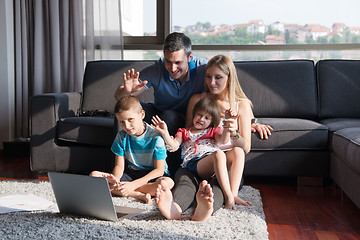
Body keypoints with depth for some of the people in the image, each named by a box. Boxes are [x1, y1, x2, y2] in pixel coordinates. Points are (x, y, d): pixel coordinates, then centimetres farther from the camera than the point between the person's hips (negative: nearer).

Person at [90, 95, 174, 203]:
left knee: (168, 182, -38)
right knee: (94, 175, -18)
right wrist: (115, 180, -26)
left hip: (151, 176, -4)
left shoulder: (155, 137, -14)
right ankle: (138, 195, -25)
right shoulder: (121, 136, -1)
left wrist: (134, 184, -25)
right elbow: (119, 166, -1)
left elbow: (159, 170, -15)